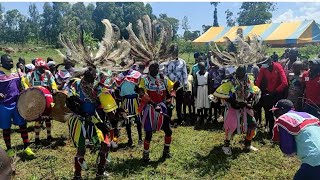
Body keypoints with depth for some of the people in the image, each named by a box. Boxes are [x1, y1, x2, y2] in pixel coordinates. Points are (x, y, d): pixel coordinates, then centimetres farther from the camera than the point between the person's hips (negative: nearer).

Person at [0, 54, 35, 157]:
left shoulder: (17, 73, 7)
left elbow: (23, 85, 16)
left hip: (17, 103, 4)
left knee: (23, 124, 5)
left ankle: (26, 147, 16)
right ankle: (9, 149, 24)